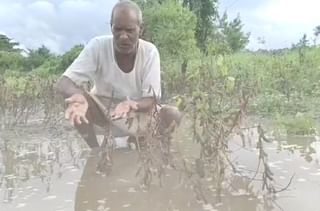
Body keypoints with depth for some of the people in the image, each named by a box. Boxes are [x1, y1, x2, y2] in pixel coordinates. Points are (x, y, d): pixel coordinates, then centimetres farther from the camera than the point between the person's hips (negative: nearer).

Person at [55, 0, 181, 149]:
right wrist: (77, 95, -51)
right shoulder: (98, 45, -22)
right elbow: (62, 83, -27)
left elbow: (150, 100, -24)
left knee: (173, 115, -24)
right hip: (104, 112, -1)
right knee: (77, 102, -29)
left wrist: (131, 105, -48)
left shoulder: (150, 52, -21)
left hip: (138, 112, 1)